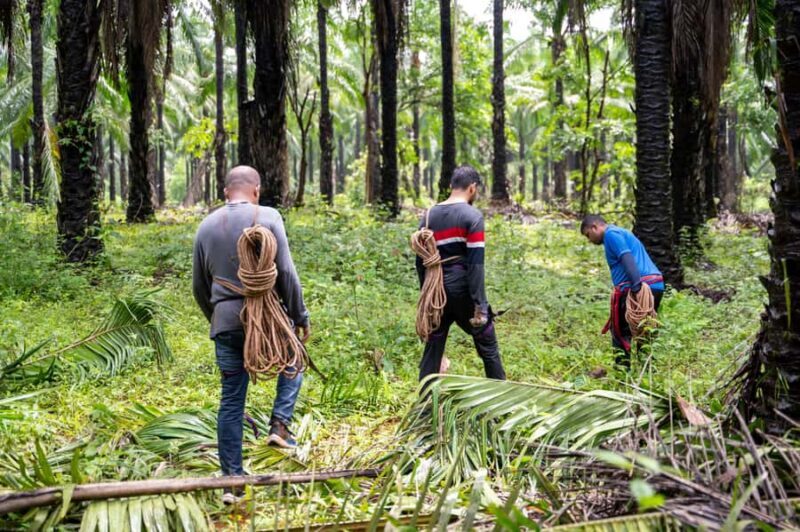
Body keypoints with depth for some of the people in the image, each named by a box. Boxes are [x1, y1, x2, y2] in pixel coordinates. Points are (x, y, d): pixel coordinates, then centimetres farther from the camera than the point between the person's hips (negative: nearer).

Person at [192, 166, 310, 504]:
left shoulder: (207, 225, 9)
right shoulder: (267, 218, -4)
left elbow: (199, 286, 14)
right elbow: (286, 273, -8)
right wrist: (301, 317, 1)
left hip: (226, 323, 3)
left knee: (231, 402, 9)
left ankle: (232, 480, 11)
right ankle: (280, 423, 7)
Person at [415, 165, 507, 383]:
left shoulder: (428, 216, 10)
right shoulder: (472, 215, -7)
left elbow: (420, 261, 11)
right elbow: (476, 264, -14)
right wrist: (480, 305, -14)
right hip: (462, 290, -5)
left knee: (433, 349, 11)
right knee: (487, 345, 8)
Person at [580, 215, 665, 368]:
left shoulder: (611, 234, -2)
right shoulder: (623, 233, 29)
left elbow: (627, 257, -18)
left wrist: (636, 284, -29)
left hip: (640, 287, -9)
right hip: (656, 285, 9)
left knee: (620, 332, 2)